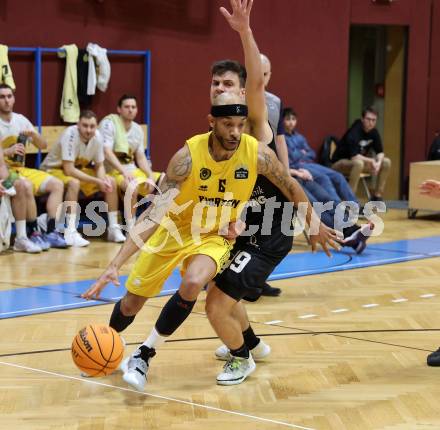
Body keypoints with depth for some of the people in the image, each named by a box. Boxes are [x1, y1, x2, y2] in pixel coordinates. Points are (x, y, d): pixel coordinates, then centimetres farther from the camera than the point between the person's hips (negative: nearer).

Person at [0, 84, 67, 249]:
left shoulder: (20, 119, 8)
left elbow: (43, 146, 11)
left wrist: (33, 134, -10)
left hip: (20, 170, 7)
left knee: (57, 184, -6)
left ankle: (51, 232, -13)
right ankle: (33, 233, -22)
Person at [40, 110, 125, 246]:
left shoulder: (97, 136, -12)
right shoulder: (70, 135, -31)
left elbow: (99, 166, 0)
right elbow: (69, 170, -33)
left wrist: (103, 180, -22)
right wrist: (97, 181, -33)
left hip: (79, 169, 7)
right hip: (54, 169, -7)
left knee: (111, 182, -5)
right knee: (74, 183, -37)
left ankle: (113, 229, 2)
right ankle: (70, 233, -37)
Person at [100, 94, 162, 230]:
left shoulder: (137, 129, 11)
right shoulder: (109, 123, -11)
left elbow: (141, 157, 12)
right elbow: (107, 152, -20)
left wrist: (151, 176, -5)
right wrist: (124, 172, -30)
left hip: (133, 170, 8)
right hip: (113, 171, -8)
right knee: (133, 186, -38)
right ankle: (130, 227, -25)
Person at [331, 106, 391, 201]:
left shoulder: (374, 132, -3)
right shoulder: (354, 133, -26)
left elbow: (380, 152, 0)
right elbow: (354, 157, -34)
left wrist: (378, 162, -22)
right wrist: (371, 161, -27)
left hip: (360, 160, 8)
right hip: (339, 163, -8)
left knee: (386, 162, -4)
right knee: (358, 163, -40)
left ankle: (377, 196, 0)